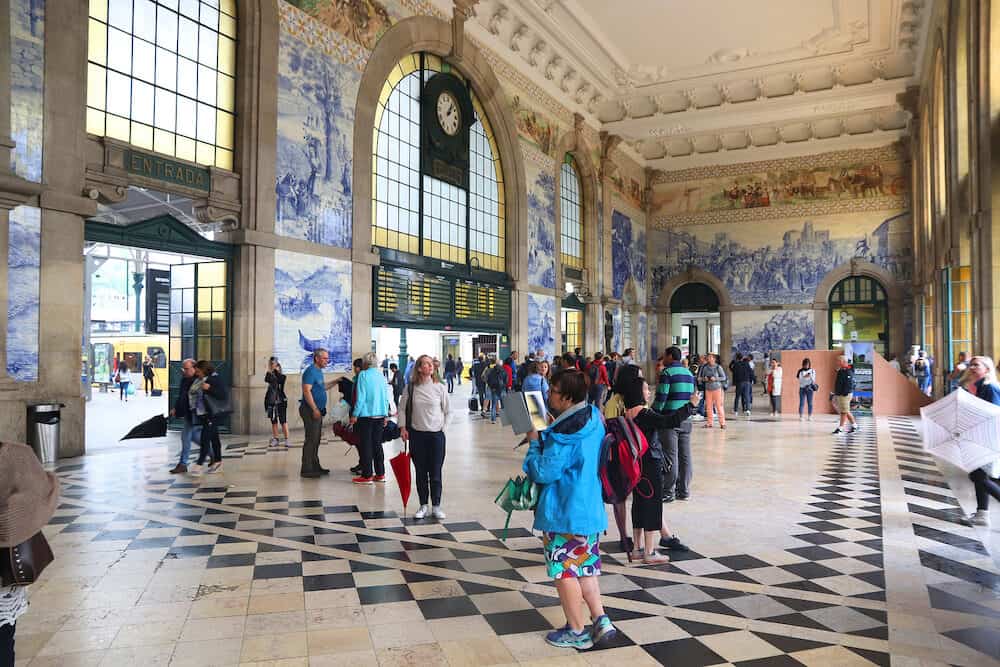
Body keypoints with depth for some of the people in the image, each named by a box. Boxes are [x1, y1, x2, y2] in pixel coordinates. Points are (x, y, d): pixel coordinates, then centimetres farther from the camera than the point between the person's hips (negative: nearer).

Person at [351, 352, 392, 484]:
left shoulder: (363, 375, -10)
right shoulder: (382, 376, 6)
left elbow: (360, 397, -13)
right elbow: (386, 397, 10)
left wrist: (355, 415, -6)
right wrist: (386, 415, 17)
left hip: (366, 415, -6)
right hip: (380, 415, 6)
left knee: (365, 445, 2)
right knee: (377, 444, 14)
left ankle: (367, 475, 4)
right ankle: (380, 474, 18)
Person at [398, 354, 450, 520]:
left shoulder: (439, 387, -1)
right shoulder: (410, 388, 0)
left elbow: (447, 411, 6)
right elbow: (402, 408, 7)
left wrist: (443, 428, 0)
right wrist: (402, 427, -2)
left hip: (436, 434, -1)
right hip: (416, 434, 1)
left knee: (435, 472, 1)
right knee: (421, 472, 8)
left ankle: (436, 506, 12)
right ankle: (423, 505, 19)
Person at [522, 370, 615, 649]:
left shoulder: (564, 433, -26)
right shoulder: (593, 418, 2)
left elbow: (544, 472, -22)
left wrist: (534, 442, -9)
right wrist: (546, 436, 6)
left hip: (564, 513, -8)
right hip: (590, 508, 9)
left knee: (563, 569, 6)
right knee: (586, 565, 19)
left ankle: (577, 631, 17)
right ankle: (600, 620, 17)